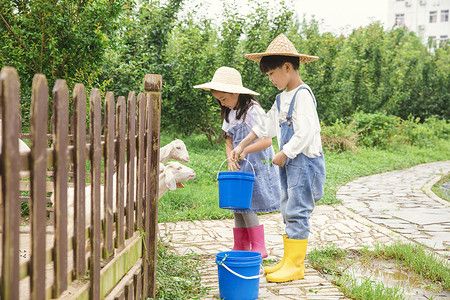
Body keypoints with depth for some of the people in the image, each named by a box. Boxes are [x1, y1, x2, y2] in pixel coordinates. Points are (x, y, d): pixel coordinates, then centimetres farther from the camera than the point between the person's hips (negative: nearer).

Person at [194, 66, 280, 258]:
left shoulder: (252, 110, -16)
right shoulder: (229, 113, 9)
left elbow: (267, 141, -22)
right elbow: (229, 142, 12)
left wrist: (244, 151, -29)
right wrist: (231, 160, -6)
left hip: (256, 165, -8)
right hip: (241, 166, 8)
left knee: (246, 206, -10)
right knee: (237, 206, 8)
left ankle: (259, 248, 1)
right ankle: (240, 248, 18)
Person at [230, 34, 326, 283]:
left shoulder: (302, 94, -14)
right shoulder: (282, 98, 15)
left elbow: (305, 132, -21)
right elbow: (266, 125, 24)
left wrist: (284, 155, -14)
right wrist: (242, 145, 22)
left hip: (305, 161, -10)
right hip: (289, 162, 10)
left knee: (297, 212, -6)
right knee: (288, 212, 12)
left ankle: (295, 265, 0)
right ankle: (288, 260, 20)